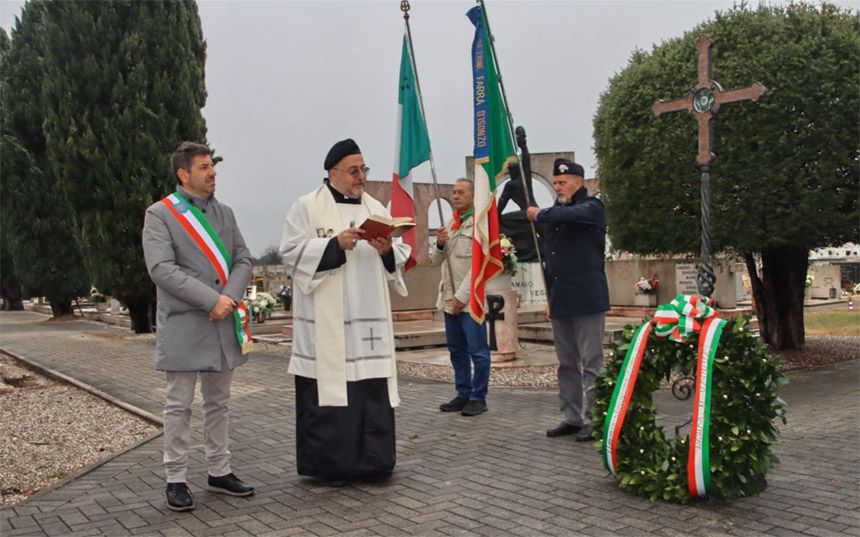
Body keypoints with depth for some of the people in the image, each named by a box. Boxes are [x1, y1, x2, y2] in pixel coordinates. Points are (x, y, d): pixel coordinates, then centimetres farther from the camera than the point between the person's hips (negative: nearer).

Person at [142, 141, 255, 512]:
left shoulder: (224, 213, 13)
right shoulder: (159, 214, -4)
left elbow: (243, 261, 9)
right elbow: (161, 269, -14)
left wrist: (230, 298, -11)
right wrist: (211, 300, -19)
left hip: (224, 322, 6)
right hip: (183, 325, -5)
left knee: (218, 403, 13)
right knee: (179, 405, 2)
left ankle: (219, 472, 23)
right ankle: (176, 480, 12)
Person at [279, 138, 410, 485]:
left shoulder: (376, 208, 15)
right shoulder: (306, 207, 1)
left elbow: (400, 257, 15)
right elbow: (292, 252, -8)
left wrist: (387, 250, -8)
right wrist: (335, 244, -18)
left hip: (368, 320, 5)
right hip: (325, 323, -4)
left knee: (373, 390, 4)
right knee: (328, 390, -3)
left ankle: (372, 460, 15)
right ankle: (326, 465, 9)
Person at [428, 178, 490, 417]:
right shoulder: (450, 224, 16)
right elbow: (435, 260, 19)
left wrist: (462, 296, -17)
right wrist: (439, 244, -3)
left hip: (470, 299, -8)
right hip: (449, 298, 8)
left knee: (477, 351, -2)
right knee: (456, 350, 12)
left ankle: (478, 398, 6)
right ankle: (463, 394, 21)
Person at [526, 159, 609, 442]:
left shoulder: (592, 207, -4)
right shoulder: (555, 211, 17)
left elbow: (569, 215, -27)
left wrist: (539, 215, -9)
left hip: (586, 299, -7)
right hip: (560, 301, 7)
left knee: (591, 364, -3)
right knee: (567, 365, 11)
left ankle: (593, 419, 3)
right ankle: (572, 418, 18)